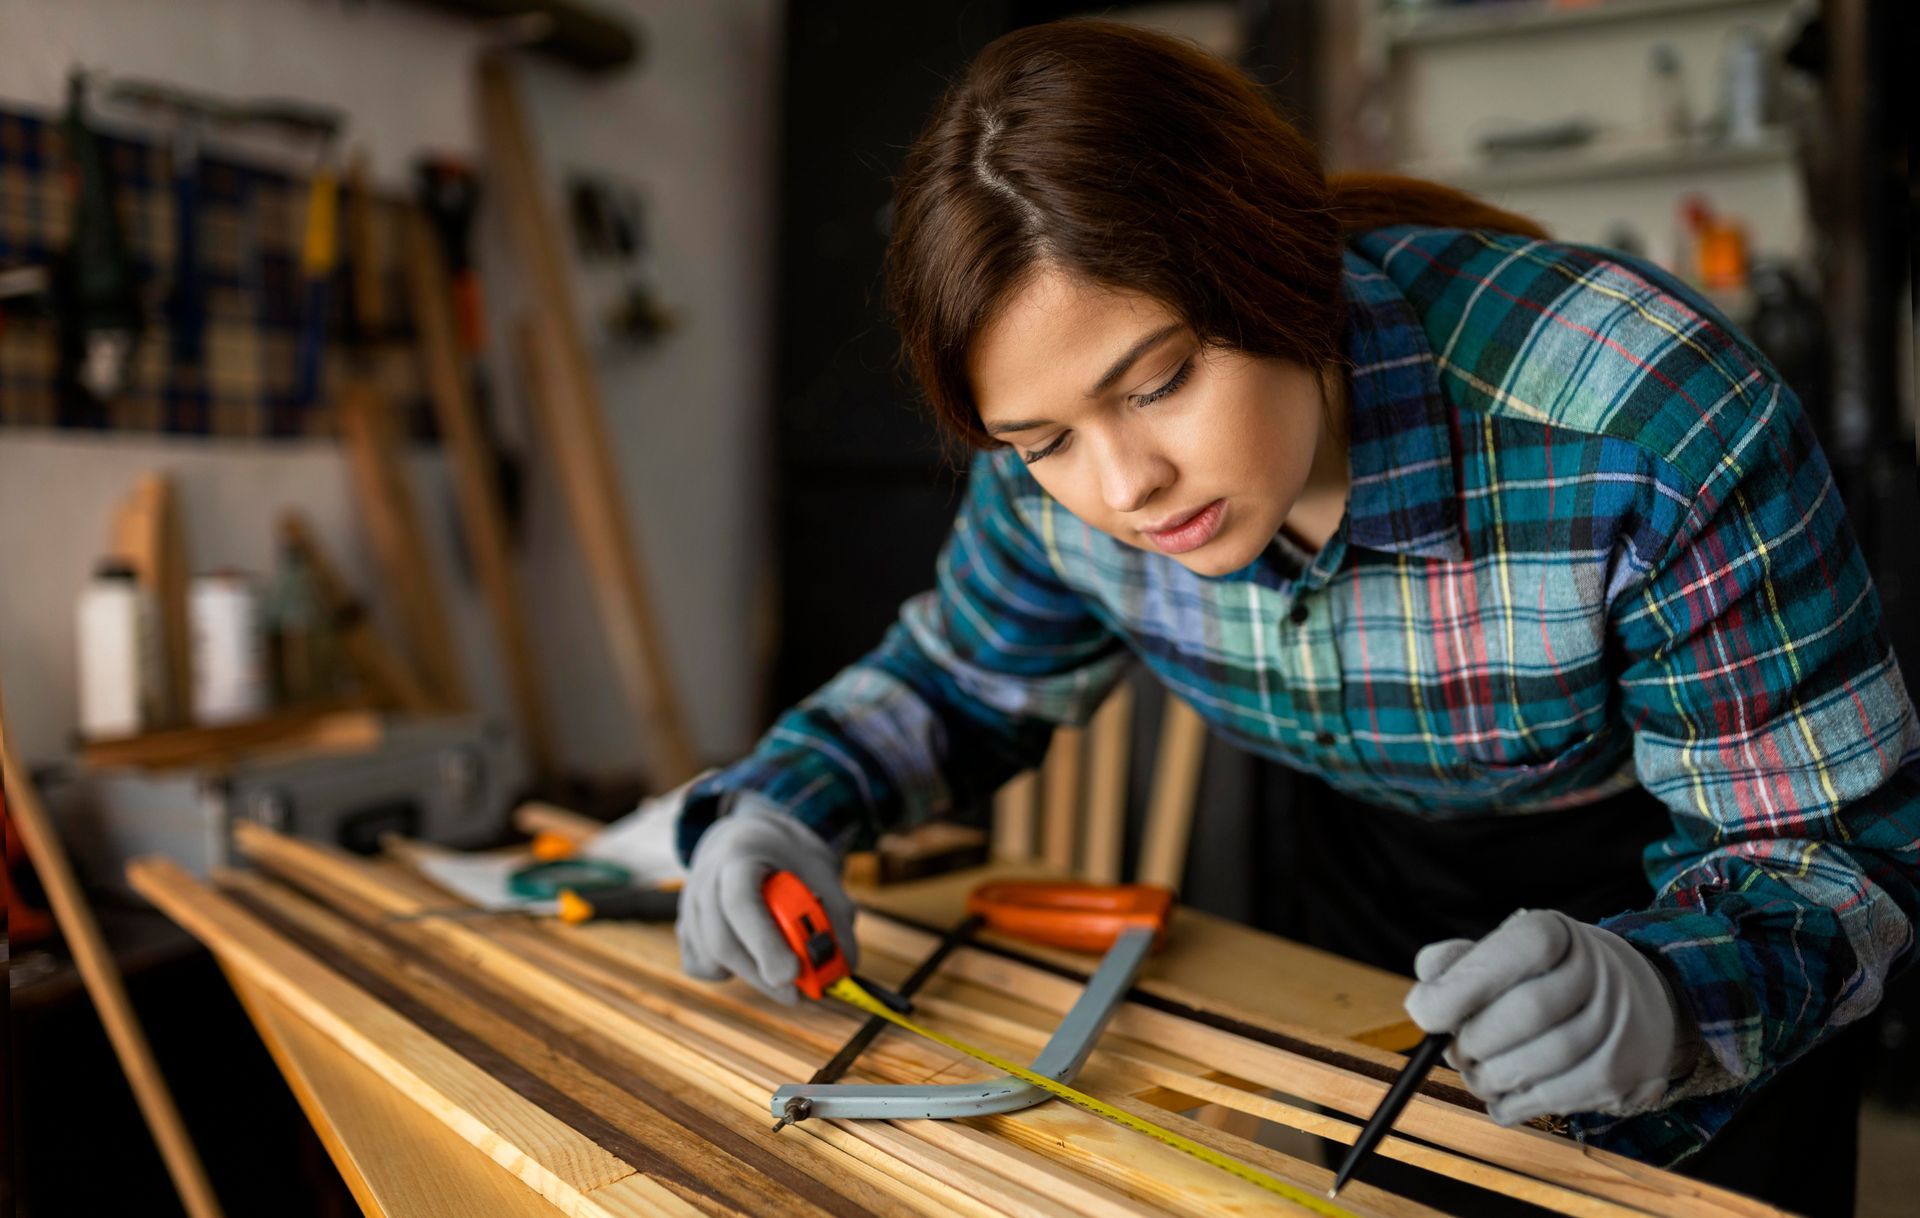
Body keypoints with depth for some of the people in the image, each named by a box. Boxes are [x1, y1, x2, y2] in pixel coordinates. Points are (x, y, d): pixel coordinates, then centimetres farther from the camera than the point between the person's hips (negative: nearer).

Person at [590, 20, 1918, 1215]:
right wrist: (777, 814, -23)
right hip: (1379, 868, 3)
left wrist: (1662, 997, -48)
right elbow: (955, 680, -4)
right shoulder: (1057, 474, -23)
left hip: (1673, 897, -2)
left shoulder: (1647, 416, -37)